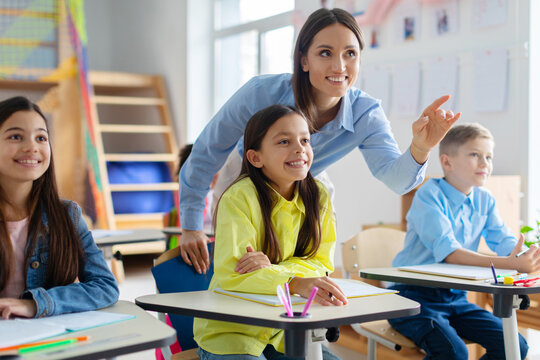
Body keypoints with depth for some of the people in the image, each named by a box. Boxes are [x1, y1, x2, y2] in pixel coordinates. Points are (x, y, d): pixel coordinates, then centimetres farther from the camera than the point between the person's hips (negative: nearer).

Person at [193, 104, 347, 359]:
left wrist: (271, 269, -23)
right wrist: (297, 284, -40)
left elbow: (321, 263, -3)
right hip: (230, 329, -4)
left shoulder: (318, 196, -1)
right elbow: (229, 272, -25)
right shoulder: (240, 197, -17)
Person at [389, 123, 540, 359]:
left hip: (455, 297, 7)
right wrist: (509, 264, -37)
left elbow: (505, 242, -1)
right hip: (414, 296, -7)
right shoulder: (429, 195, -14)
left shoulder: (484, 200, 8)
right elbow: (447, 252, -27)